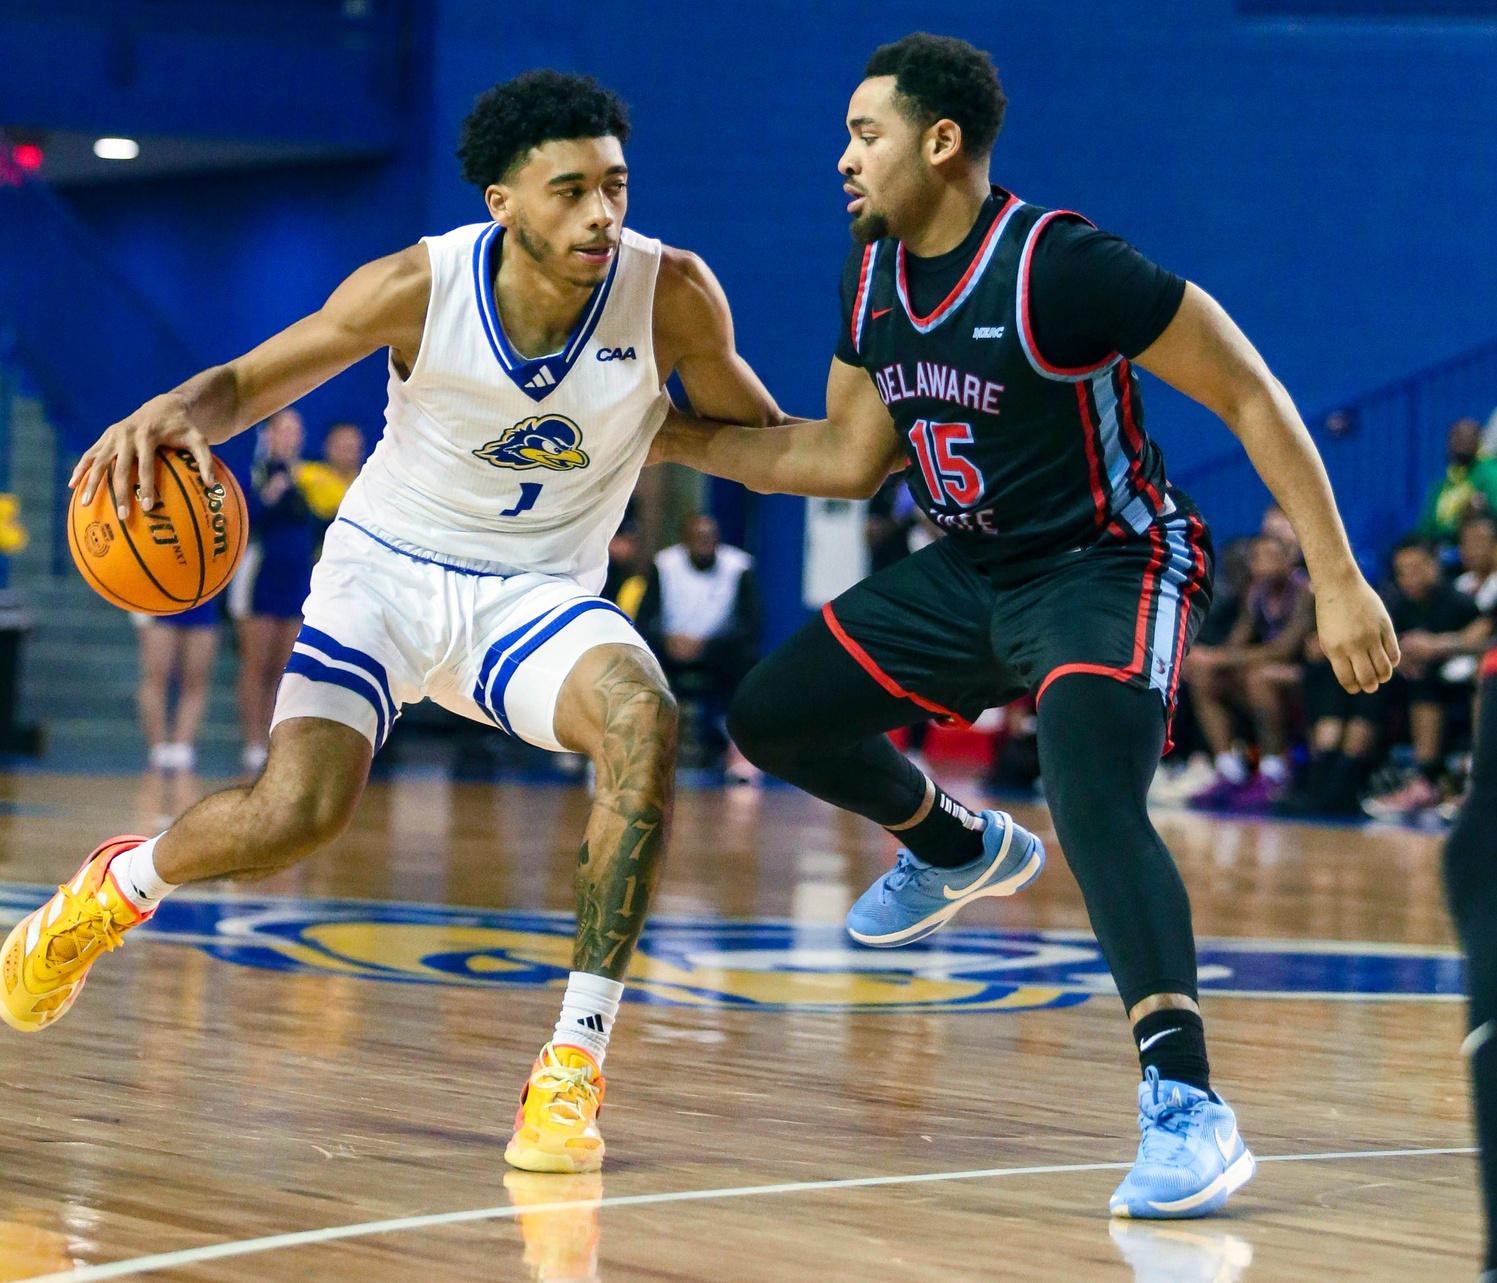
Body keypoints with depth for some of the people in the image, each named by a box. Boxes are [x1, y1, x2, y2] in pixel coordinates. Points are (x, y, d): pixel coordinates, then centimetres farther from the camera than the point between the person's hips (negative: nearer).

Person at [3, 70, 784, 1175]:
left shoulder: (672, 295, -18)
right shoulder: (421, 286, -19)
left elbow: (757, 437, 0)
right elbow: (250, 381, -7)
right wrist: (176, 412, -29)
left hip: (538, 590, 1)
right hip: (389, 566, -1)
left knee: (645, 721, -33)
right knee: (296, 815, -21)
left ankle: (576, 1062, -25)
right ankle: (119, 885, 16)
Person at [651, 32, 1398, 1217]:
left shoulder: (1061, 264, -24)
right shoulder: (872, 277, 0)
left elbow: (1249, 395, -20)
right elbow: (849, 456, 13)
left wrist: (1339, 582, -22)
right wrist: (681, 439, 7)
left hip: (1112, 568, -8)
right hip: (973, 574, 8)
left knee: (1093, 797, -33)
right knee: (773, 716, 9)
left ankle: (1188, 1109, -36)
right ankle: (957, 850, 36)